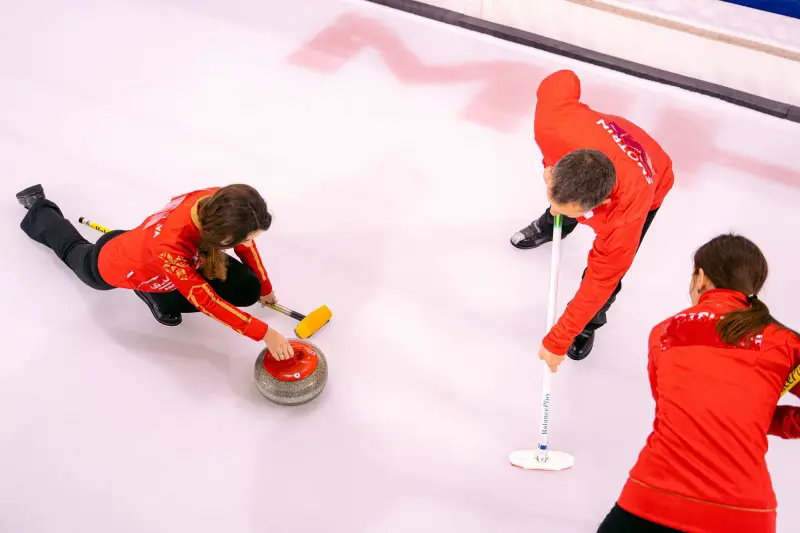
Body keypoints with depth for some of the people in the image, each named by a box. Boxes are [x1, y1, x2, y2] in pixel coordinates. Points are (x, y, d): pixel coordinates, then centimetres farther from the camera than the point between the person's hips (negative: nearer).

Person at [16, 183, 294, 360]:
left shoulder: (220, 202, -34)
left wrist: (264, 288, 0)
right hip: (113, 267, -4)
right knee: (76, 251, 33)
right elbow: (206, 301, -43)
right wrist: (265, 333, -44)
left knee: (246, 288, -13)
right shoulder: (170, 245, -51)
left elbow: (245, 244, -13)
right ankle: (38, 208, 61)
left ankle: (161, 297, 8)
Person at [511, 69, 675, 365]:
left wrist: (557, 341, -23)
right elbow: (563, 80, -24)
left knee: (609, 272, -5)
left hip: (649, 188, -4)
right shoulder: (552, 125, -47)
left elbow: (599, 283, -34)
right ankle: (550, 228, 70)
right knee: (557, 219, 30)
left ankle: (589, 323, 30)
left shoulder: (626, 218, -49)